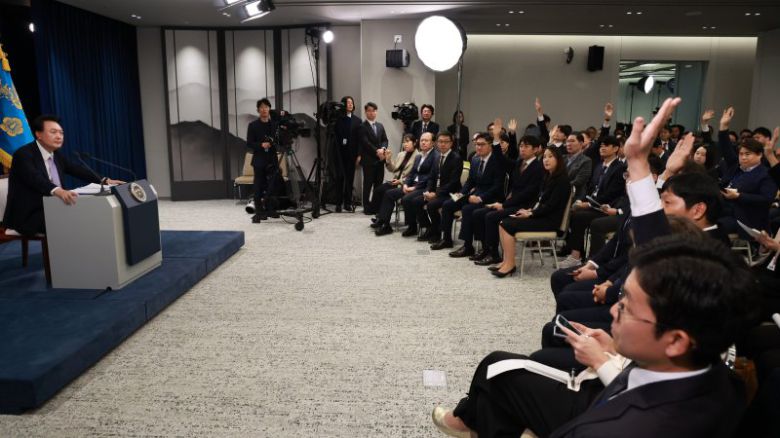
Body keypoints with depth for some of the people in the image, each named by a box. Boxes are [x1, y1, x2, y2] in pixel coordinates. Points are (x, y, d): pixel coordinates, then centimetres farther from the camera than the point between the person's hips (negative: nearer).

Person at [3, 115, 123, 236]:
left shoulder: (57, 154, 11)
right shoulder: (23, 154, -14)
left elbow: (77, 169, 7)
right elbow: (35, 178, -31)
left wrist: (105, 180, -9)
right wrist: (58, 191, -50)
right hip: (28, 215, -7)